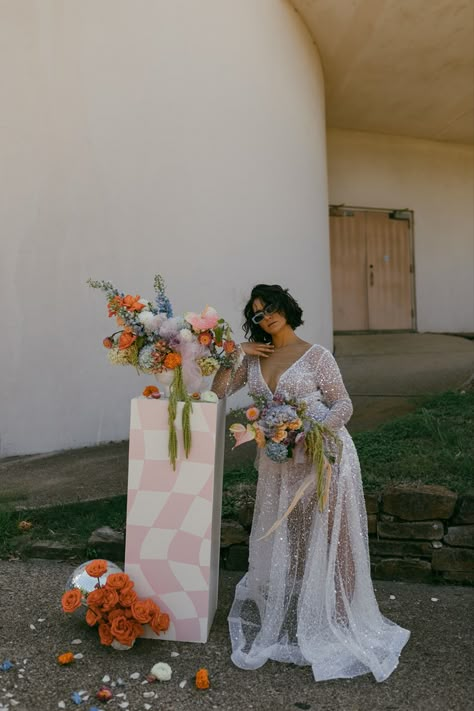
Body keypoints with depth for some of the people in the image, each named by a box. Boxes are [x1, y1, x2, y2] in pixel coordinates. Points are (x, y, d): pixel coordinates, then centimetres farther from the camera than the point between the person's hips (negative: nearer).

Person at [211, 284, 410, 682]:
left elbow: (343, 404, -7)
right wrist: (233, 355, -4)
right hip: (279, 462, 5)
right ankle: (285, 617, 32)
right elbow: (219, 392, 5)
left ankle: (335, 620, 19)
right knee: (281, 541, 14)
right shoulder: (254, 358, 6)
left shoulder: (315, 355, -7)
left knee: (327, 540, 3)